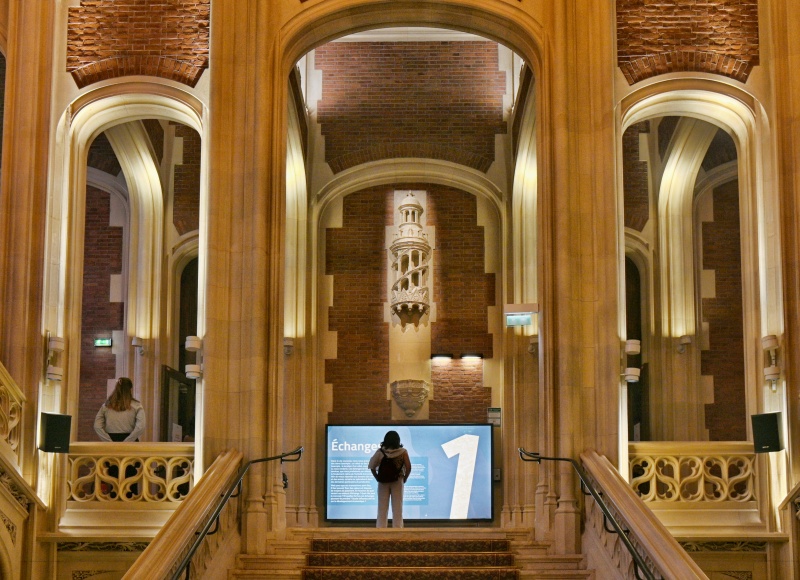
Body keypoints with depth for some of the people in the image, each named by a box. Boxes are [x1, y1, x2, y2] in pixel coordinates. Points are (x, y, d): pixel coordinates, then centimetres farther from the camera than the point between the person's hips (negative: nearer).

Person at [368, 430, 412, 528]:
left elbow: (372, 467, -7)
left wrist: (377, 478, 2)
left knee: (382, 509, 7)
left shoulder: (380, 452, -3)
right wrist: (404, 479, 2)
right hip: (397, 482, -1)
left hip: (383, 482, 1)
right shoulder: (402, 452, -5)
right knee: (397, 508, 5)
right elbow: (408, 467, -11)